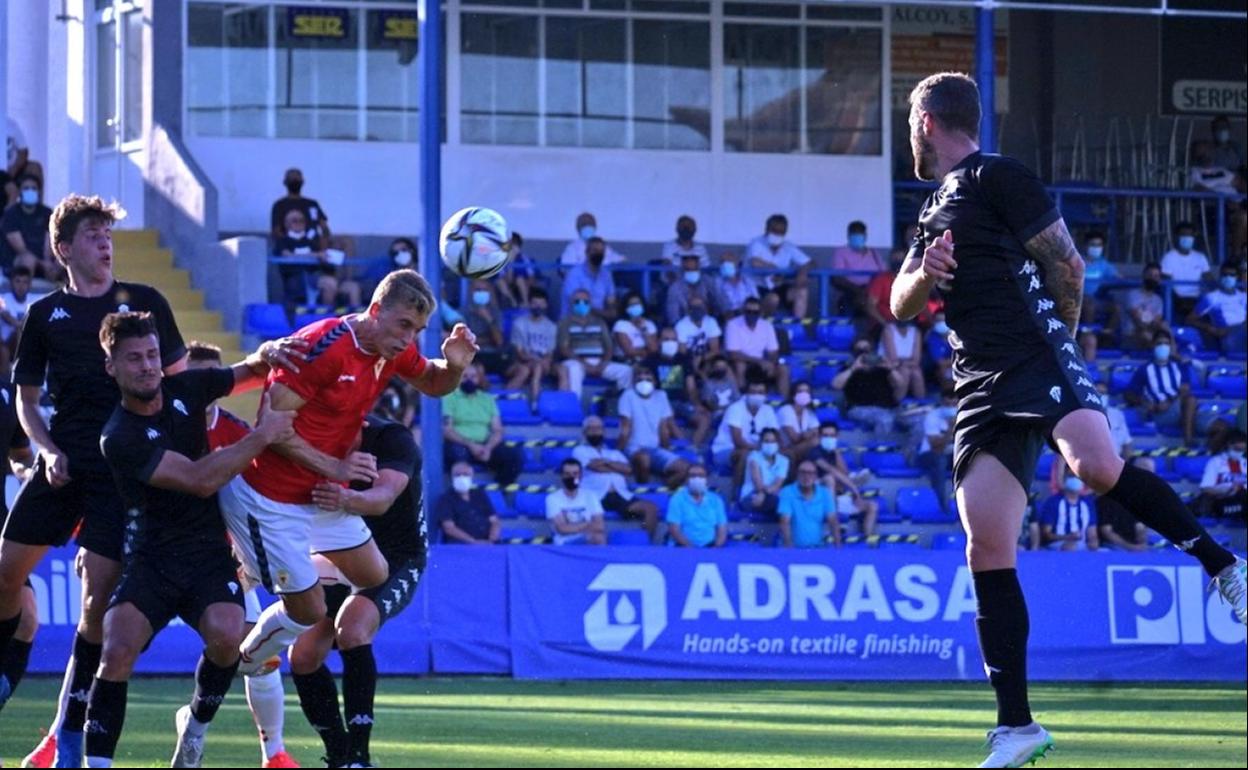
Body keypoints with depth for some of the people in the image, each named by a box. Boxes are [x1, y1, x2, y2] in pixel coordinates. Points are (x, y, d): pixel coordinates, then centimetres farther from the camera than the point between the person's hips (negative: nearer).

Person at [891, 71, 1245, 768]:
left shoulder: (997, 178, 0)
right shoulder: (937, 209, 25)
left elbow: (1067, 263, -5)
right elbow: (901, 304, 26)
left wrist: (1053, 342, 4)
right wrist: (925, 274, 4)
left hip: (1040, 358, -8)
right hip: (984, 389, 8)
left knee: (1097, 465, -36)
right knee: (987, 548, -3)